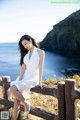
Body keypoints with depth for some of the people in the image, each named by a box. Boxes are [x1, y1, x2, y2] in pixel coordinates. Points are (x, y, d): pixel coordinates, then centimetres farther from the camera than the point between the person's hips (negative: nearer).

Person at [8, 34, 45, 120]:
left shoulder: (40, 52, -5)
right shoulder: (26, 53, 12)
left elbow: (40, 67, -9)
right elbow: (23, 67, 4)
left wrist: (40, 81, -13)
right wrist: (19, 80, -6)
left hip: (33, 78, -6)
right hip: (24, 77, 6)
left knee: (12, 89, -24)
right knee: (17, 100, -6)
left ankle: (26, 103, -2)